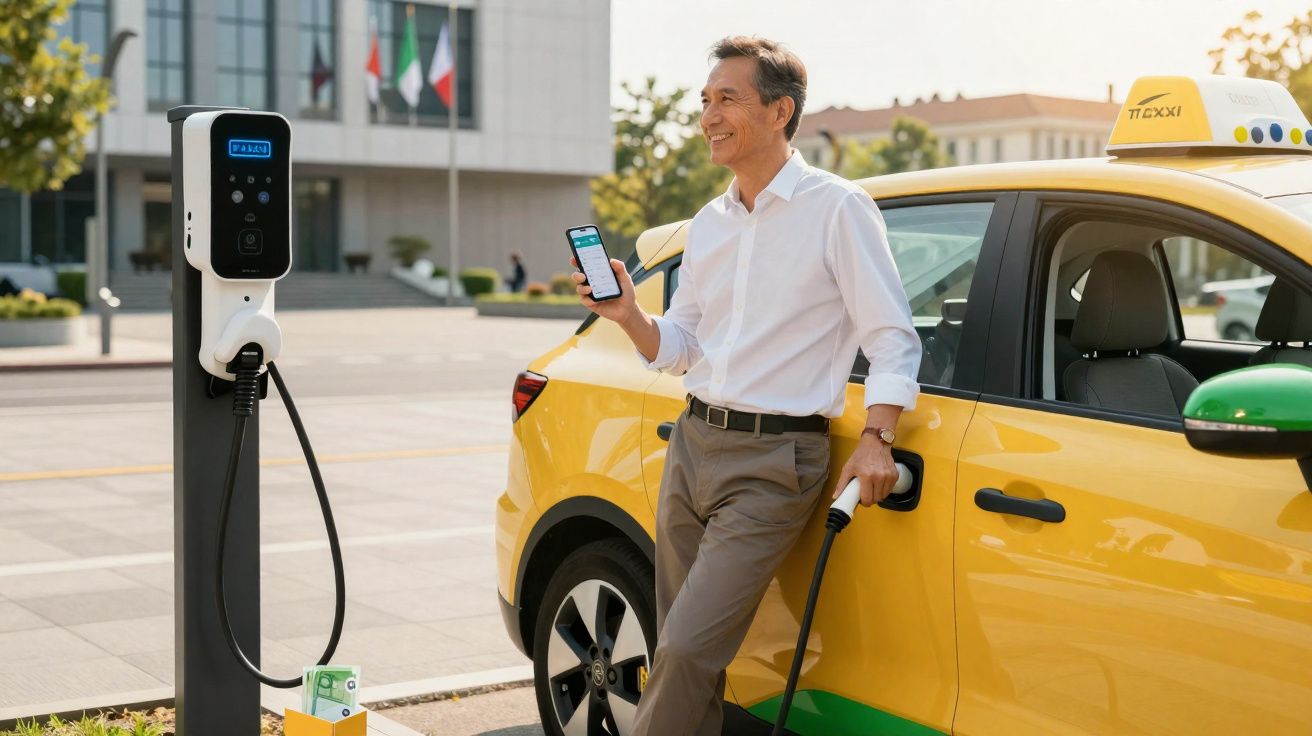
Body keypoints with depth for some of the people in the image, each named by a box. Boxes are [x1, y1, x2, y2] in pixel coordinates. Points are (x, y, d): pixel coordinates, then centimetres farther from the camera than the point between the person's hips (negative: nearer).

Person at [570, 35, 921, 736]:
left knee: (687, 650, -13)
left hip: (773, 463, -7)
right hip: (691, 444, 7)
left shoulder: (836, 208, -5)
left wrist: (876, 440, -19)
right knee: (681, 655, 9)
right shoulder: (709, 223, 14)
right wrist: (630, 316, -4)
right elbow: (678, 349, 16)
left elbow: (892, 339, -6)